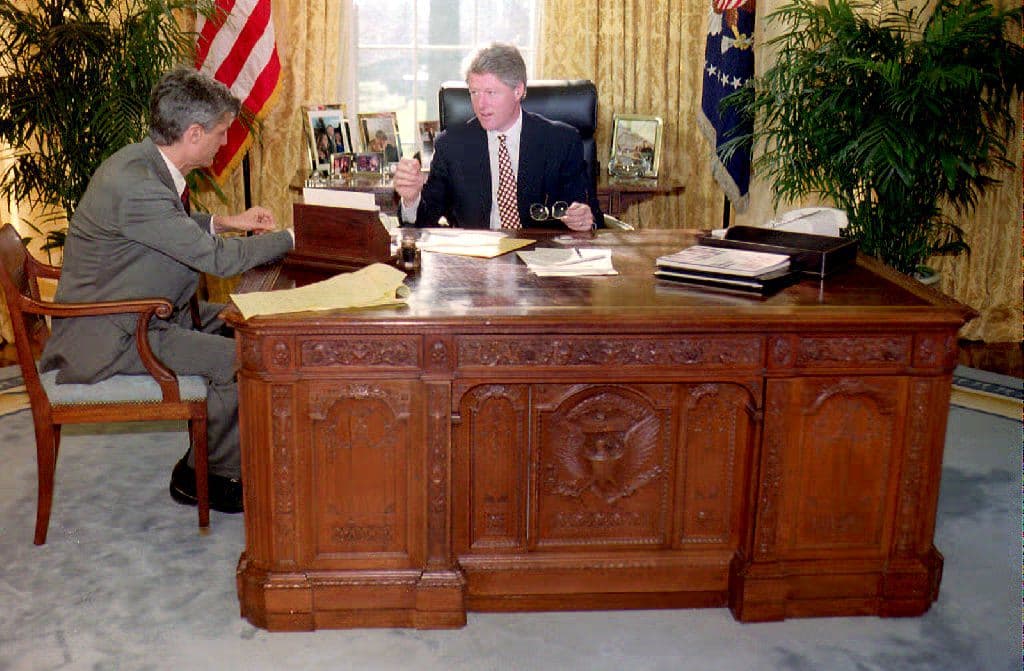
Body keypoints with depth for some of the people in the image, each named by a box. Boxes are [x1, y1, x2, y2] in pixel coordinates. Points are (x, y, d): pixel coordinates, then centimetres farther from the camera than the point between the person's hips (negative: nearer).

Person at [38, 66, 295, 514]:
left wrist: (224, 222, 11)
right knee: (239, 359, -20)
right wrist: (290, 239, -11)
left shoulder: (144, 162, 4)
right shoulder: (135, 185, -27)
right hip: (107, 339, -11)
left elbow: (177, 230, 24)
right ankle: (201, 476, 1)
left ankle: (222, 457, 18)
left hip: (141, 313, 11)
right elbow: (217, 259, -24)